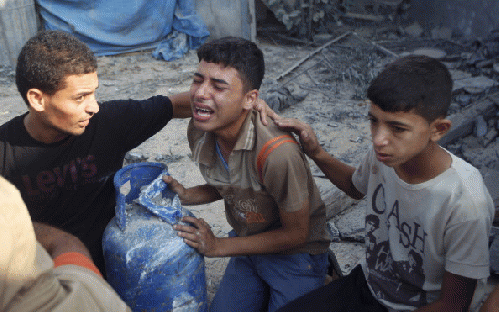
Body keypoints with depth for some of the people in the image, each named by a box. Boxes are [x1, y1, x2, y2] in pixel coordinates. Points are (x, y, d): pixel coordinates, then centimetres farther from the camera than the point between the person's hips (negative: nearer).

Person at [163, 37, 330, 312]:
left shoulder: (276, 153, -35)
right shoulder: (199, 132, -13)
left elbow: (296, 234, -21)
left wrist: (219, 247, -18)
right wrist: (185, 196, -12)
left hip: (295, 253, -5)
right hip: (249, 243, 6)